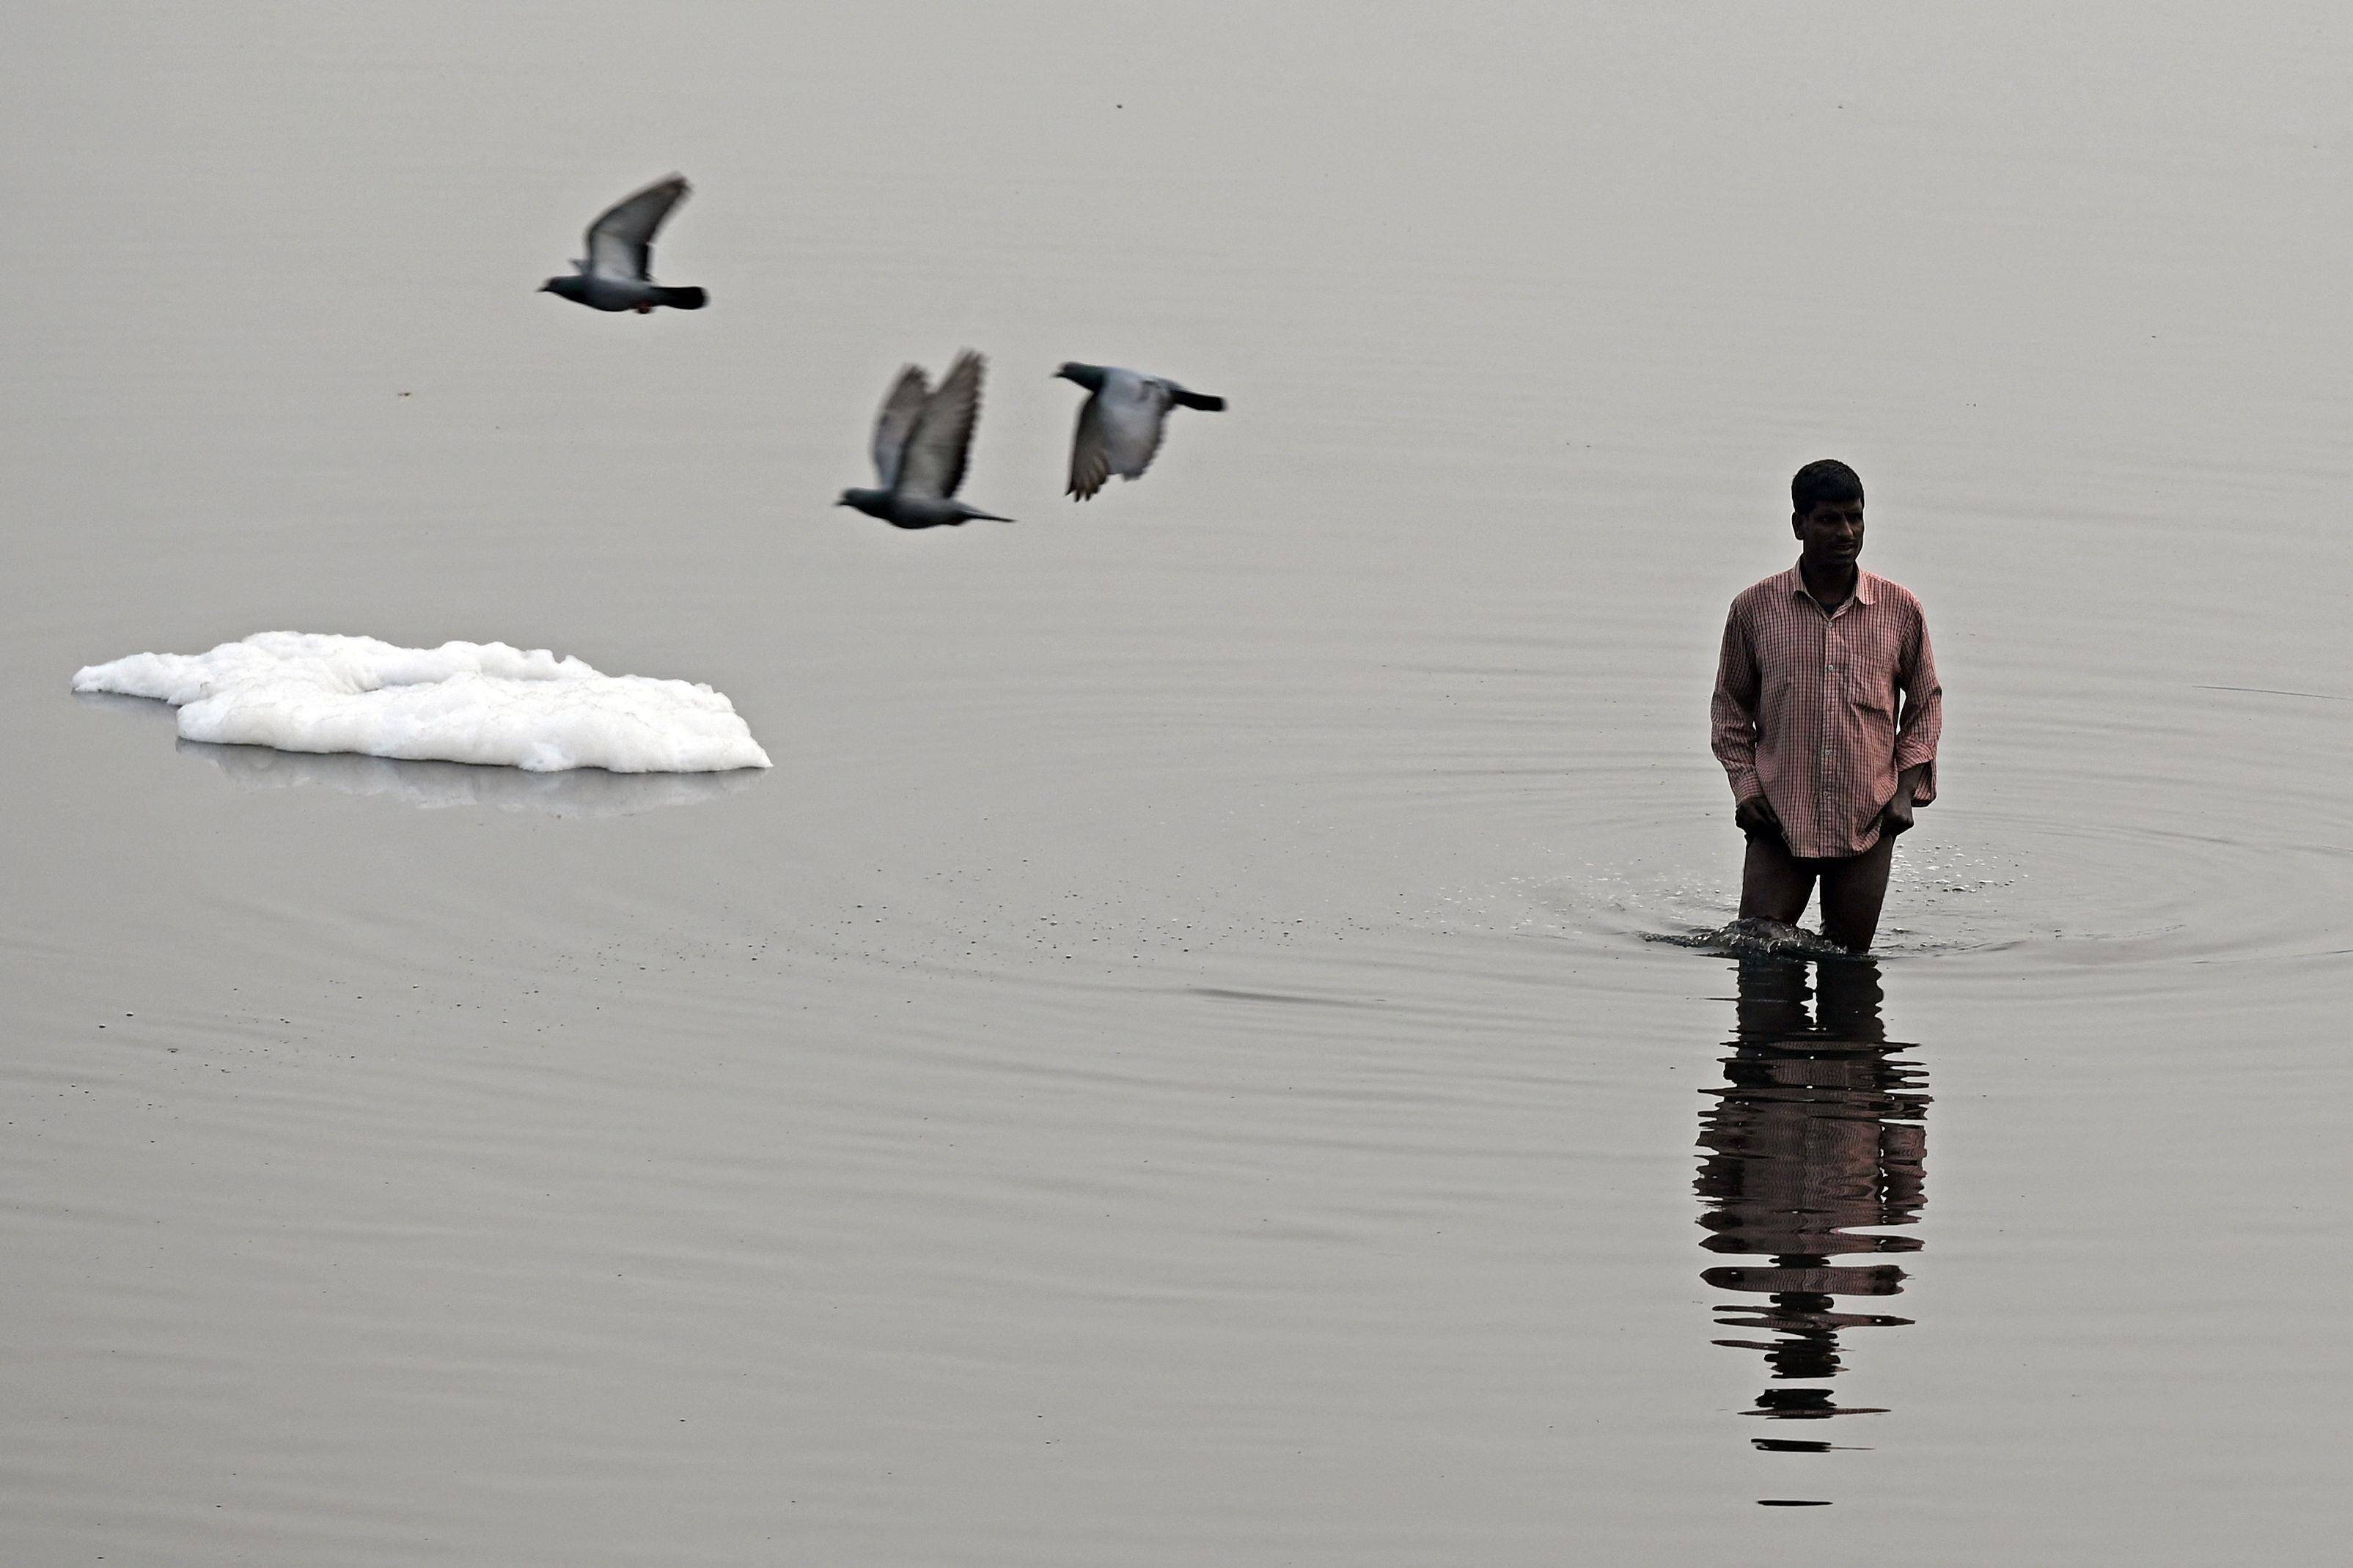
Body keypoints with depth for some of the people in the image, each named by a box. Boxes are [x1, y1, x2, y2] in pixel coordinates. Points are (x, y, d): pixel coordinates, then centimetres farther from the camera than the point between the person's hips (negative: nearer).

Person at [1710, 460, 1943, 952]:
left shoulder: (1901, 610, 2)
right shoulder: (1755, 608, 0)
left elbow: (1926, 702, 14)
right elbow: (1730, 704, 12)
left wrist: (1906, 791, 2)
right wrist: (1745, 787, -1)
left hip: (1868, 824, 1)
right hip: (1779, 819, -1)